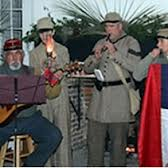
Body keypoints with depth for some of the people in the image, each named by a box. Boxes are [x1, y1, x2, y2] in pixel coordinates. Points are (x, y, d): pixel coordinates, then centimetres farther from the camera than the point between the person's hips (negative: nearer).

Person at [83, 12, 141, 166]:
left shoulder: (130, 42, 1)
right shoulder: (100, 43, 15)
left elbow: (135, 67, -13)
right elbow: (87, 68, 13)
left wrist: (115, 53, -17)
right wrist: (96, 57, -6)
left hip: (119, 95, -5)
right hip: (99, 93, 5)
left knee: (118, 138, 1)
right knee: (94, 137, 8)